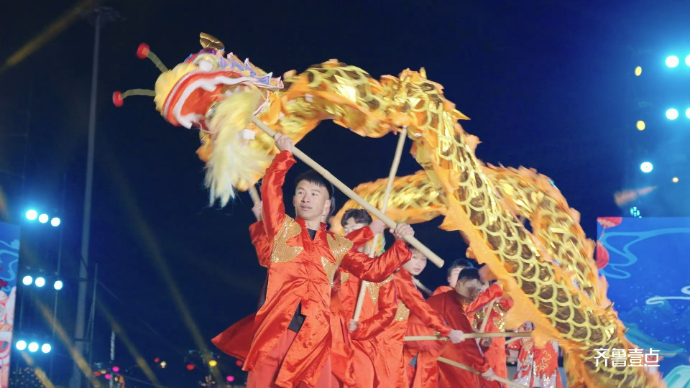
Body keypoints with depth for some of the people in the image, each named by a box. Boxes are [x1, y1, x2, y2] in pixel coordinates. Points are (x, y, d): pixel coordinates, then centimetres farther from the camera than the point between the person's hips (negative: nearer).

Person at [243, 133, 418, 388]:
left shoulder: (338, 246, 18)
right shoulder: (283, 229, 13)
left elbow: (373, 270, 16)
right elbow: (271, 188, 3)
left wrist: (400, 244, 7)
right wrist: (285, 154, 4)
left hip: (315, 336, 2)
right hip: (275, 331, -2)